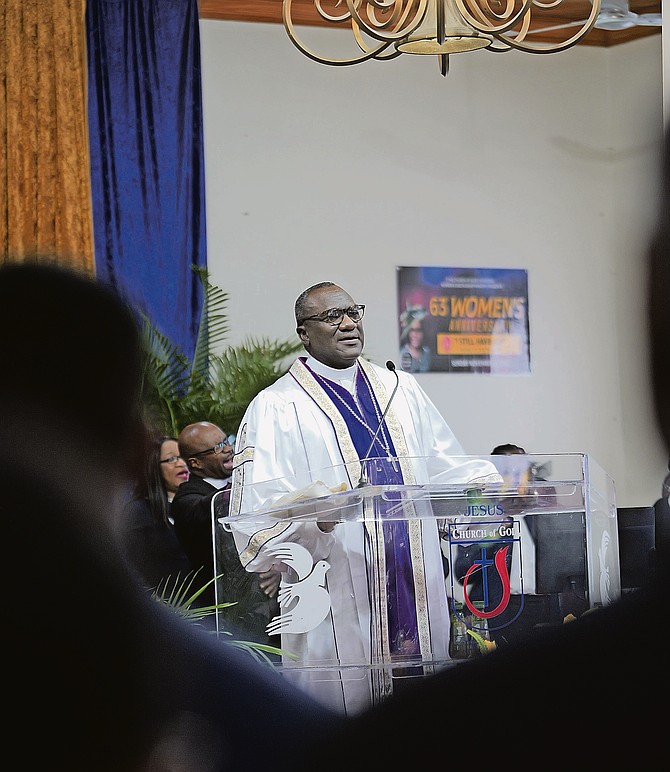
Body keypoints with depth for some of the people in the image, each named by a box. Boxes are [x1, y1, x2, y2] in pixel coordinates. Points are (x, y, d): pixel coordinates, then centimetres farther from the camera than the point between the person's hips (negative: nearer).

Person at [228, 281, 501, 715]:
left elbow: (449, 470, 18)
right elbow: (257, 514, -11)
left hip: (418, 596, 5)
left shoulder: (402, 391, 16)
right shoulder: (275, 409, -2)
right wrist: (318, 516, -30)